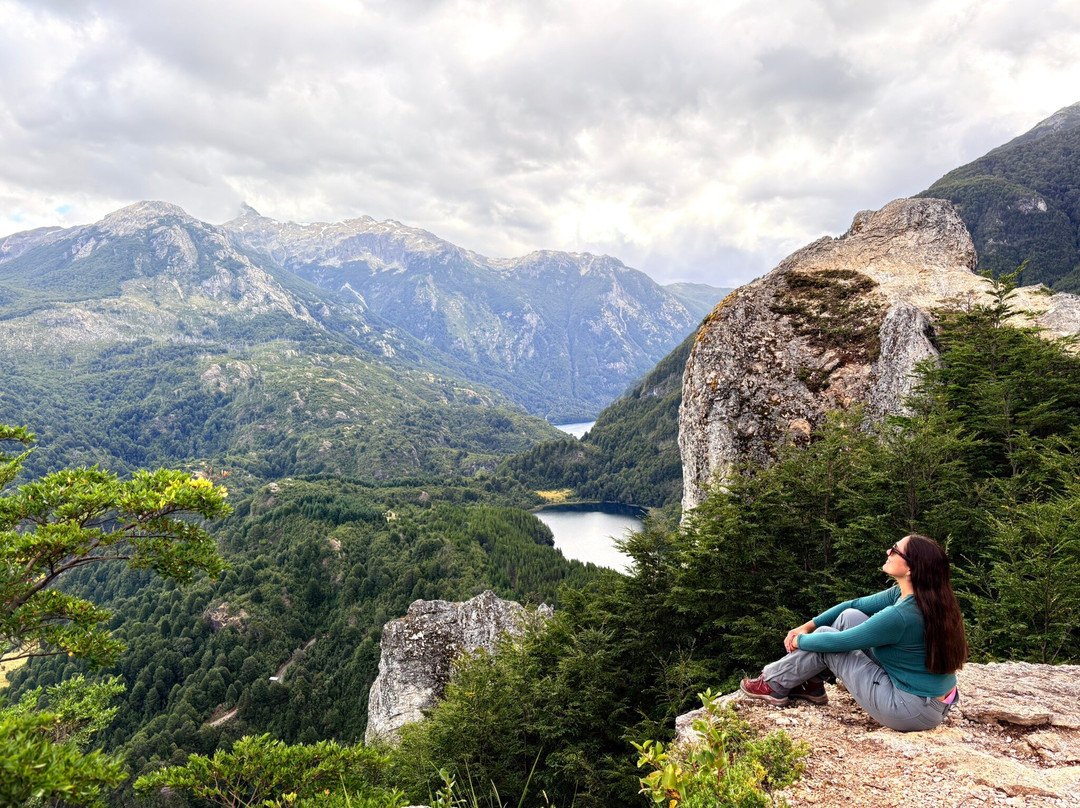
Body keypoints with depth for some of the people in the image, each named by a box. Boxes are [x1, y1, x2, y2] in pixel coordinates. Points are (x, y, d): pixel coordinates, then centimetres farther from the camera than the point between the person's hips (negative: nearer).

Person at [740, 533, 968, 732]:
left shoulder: (901, 616, -29)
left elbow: (838, 642, -18)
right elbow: (855, 604, 11)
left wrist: (801, 640, 1)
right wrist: (808, 626, 9)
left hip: (914, 713, -9)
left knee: (825, 637, -4)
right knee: (849, 616, 8)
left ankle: (775, 686, 16)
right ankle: (810, 684, 21)